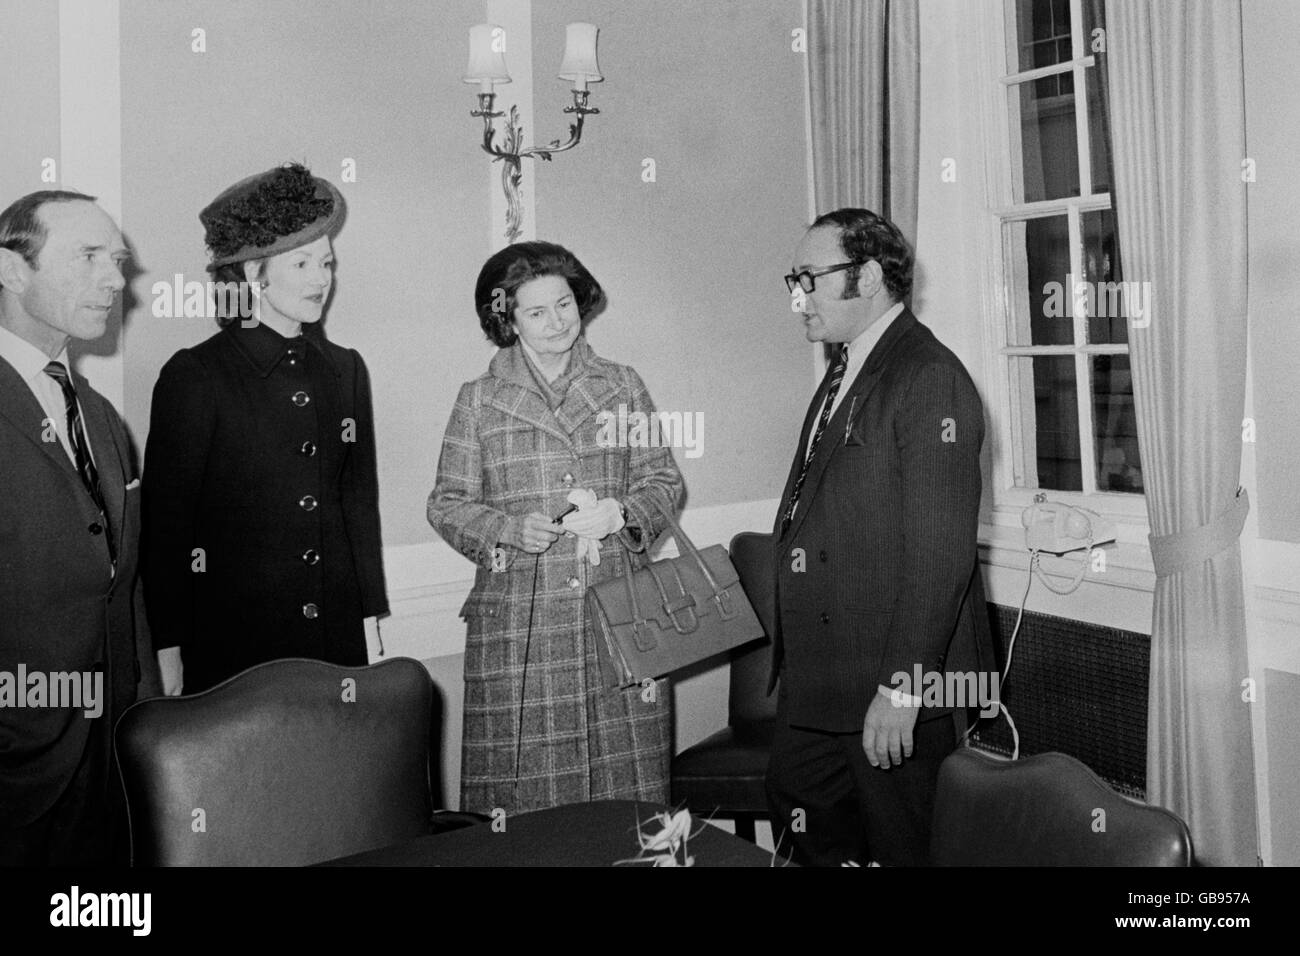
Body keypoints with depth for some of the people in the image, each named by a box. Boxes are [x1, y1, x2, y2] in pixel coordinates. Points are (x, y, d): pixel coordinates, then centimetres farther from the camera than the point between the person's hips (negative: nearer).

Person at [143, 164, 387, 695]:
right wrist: (166, 650, -8)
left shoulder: (346, 371, 9)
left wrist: (373, 619, 11)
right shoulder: (195, 376, -7)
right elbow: (164, 521, -5)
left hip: (338, 637, 4)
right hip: (230, 646, -4)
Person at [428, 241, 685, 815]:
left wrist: (620, 513, -9)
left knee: (624, 780, 5)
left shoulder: (622, 386, 9)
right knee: (526, 785, 2)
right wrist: (508, 527, -13)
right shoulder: (478, 401, 4)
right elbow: (446, 505, 5)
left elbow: (663, 481, 11)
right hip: (517, 621, -1)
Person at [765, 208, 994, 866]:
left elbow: (940, 553, -23)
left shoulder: (930, 378, -18)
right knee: (798, 817, 21)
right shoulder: (846, 371, 14)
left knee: (903, 849, 8)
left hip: (897, 688, -9)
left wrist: (901, 687, -23)